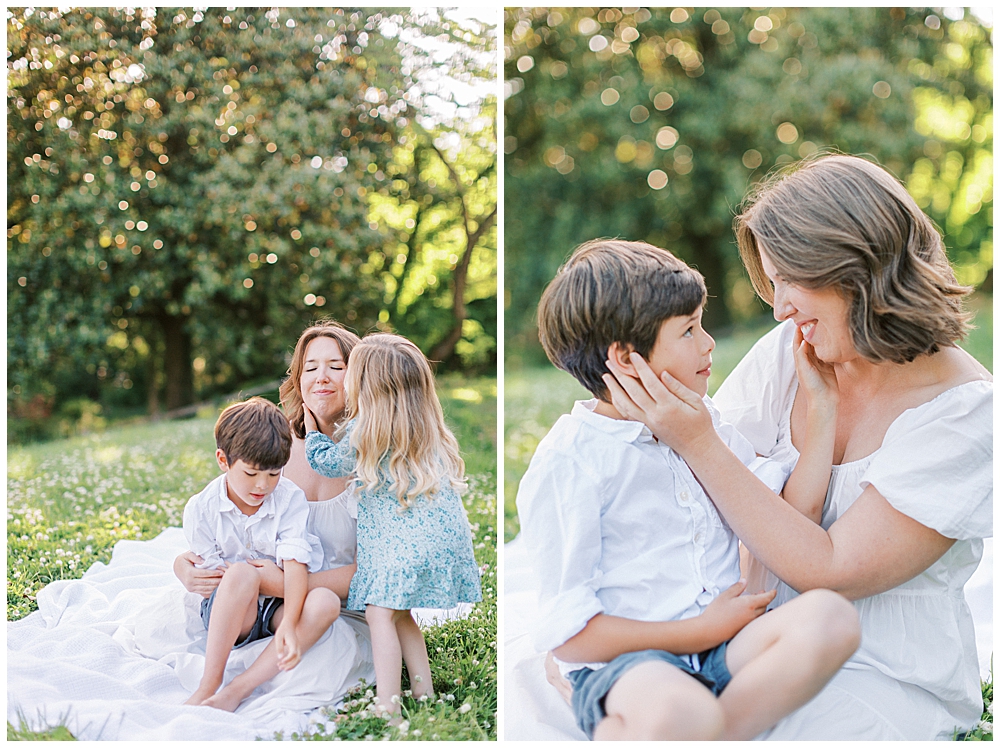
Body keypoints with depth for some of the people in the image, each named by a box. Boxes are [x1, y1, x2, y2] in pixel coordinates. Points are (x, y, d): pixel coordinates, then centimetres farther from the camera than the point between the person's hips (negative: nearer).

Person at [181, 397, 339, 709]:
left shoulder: (290, 499, -6)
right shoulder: (200, 509, -8)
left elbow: (295, 566, -19)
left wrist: (289, 625, -34)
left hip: (274, 612, 2)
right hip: (225, 614, -2)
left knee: (326, 602, -30)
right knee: (243, 574, -35)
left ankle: (238, 689, -33)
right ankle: (209, 684, -28)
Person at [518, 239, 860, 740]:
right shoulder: (569, 461, -7)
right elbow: (569, 634, -11)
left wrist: (821, 405, 11)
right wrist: (704, 631, -11)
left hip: (723, 647, 7)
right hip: (623, 664, -7)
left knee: (828, 616, -27)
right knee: (677, 712, -43)